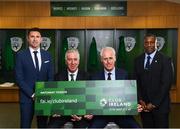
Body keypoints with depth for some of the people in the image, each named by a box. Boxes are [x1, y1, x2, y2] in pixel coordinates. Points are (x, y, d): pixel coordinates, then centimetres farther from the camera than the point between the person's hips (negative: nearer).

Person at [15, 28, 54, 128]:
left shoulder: (47, 55, 7)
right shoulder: (21, 55, -2)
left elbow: (51, 77, 7)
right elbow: (19, 78, -6)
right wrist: (32, 94, -12)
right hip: (27, 97, -2)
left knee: (43, 125, 10)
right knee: (25, 125, 5)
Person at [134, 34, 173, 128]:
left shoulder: (165, 60, -6)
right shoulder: (138, 60, 7)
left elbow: (166, 84, -11)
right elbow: (136, 82, 8)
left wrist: (154, 104, -13)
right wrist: (140, 100, -3)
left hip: (160, 105, -3)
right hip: (144, 104, 3)